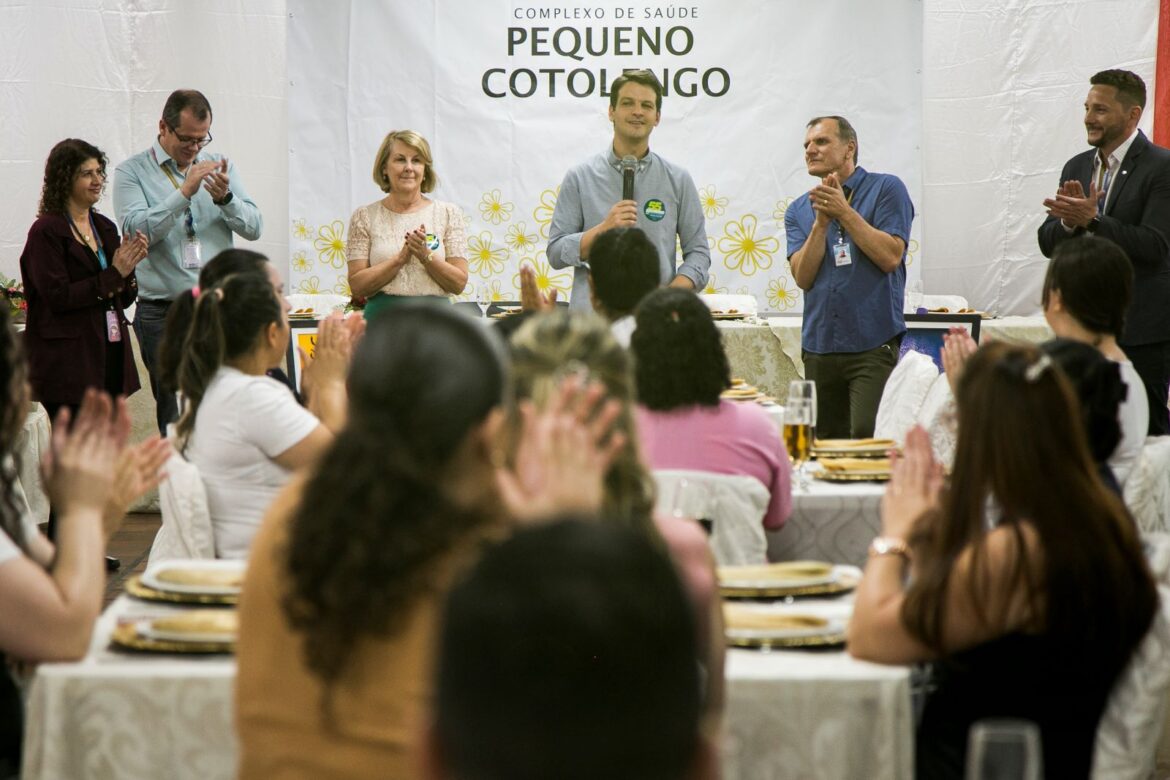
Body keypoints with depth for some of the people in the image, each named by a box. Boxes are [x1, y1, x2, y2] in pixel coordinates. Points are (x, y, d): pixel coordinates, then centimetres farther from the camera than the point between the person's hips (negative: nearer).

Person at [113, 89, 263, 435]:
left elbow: (253, 227, 6)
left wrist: (225, 199, -13)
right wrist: (184, 193, -20)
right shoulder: (132, 173, 2)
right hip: (162, 313, -3)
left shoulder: (221, 166, 14)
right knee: (175, 415, -3)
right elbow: (137, 230, -14)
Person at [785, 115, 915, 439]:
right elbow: (803, 277, 1)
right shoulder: (799, 210, 12)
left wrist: (844, 211, -10)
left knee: (869, 438, -17)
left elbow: (890, 257, -10)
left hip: (873, 345, -5)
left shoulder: (886, 189, 1)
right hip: (819, 348, 5)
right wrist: (821, 221, -10)